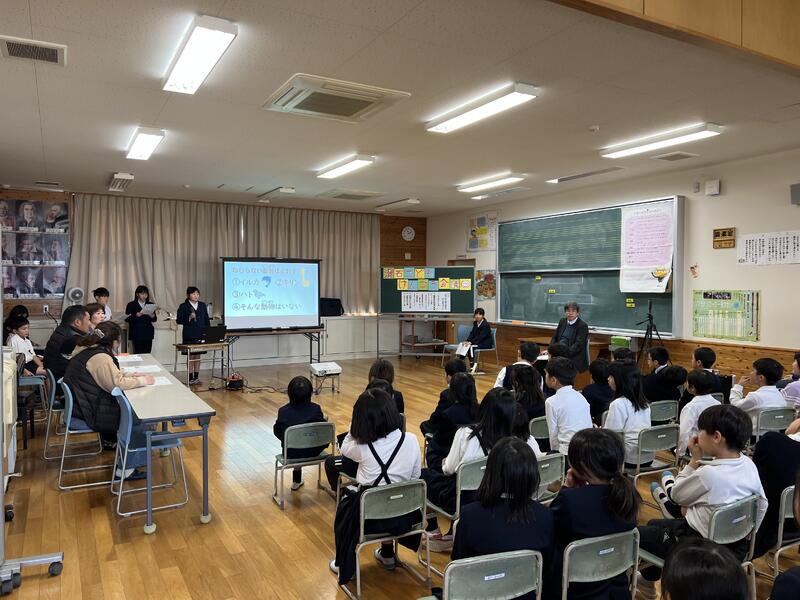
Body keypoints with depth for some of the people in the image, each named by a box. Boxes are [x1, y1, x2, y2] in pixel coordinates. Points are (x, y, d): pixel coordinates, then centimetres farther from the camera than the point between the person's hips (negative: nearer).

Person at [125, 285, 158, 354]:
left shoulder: (150, 305, 14)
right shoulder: (131, 305, 5)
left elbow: (155, 319, 13)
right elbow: (127, 319, -3)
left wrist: (153, 316, -9)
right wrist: (136, 315, -18)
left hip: (148, 333, 3)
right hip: (137, 334, -3)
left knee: (147, 354, -3)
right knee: (138, 353, -9)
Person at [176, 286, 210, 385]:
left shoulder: (202, 305, 10)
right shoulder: (183, 306, -3)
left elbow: (207, 320, 12)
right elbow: (178, 320, -5)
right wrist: (189, 318, -20)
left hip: (201, 335, 4)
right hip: (189, 336, -4)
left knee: (198, 356, 8)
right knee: (191, 357, 1)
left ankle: (196, 377, 15)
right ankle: (190, 378, 7)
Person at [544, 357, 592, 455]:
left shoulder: (551, 402, -6)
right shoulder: (581, 397, 9)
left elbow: (553, 434, -1)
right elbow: (590, 427, 12)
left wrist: (555, 451, 14)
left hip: (567, 451, -6)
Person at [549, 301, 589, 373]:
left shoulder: (583, 325, -6)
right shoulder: (562, 321, 13)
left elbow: (578, 345, -14)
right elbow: (555, 337, 18)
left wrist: (566, 353, -25)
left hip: (574, 357, -5)